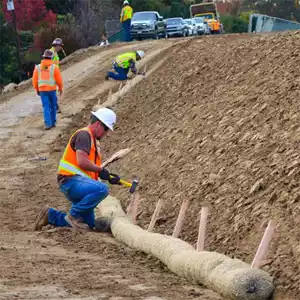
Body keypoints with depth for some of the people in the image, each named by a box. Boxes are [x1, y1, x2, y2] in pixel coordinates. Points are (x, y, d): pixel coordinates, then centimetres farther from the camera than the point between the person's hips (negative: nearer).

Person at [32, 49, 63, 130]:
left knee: (46, 107, 1)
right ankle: (53, 122, 22)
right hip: (52, 89, -1)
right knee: (53, 106, 16)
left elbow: (35, 80, 2)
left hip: (42, 90, 1)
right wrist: (61, 88, 11)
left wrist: (37, 89, 16)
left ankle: (47, 124, -10)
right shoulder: (54, 67, -7)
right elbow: (59, 79, -6)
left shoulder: (38, 67, -1)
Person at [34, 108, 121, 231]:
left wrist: (109, 178, 10)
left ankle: (50, 215, 18)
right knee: (101, 189, -34)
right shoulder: (84, 134, -9)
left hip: (79, 182, 10)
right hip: (71, 180, -10)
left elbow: (92, 171, 23)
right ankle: (74, 215, -17)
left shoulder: (92, 140, 23)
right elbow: (81, 162, -22)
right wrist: (101, 170, -10)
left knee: (89, 224, 8)